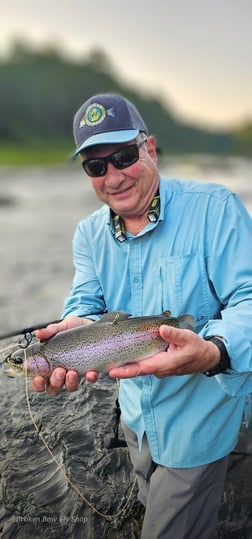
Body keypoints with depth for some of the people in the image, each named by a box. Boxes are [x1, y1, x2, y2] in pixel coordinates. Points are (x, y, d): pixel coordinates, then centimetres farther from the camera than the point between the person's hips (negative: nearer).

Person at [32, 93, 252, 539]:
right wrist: (79, 330, -33)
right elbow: (85, 304, -8)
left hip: (199, 414, -6)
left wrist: (212, 352, -47)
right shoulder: (89, 233, -3)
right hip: (136, 411, 7)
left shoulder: (214, 208, -23)